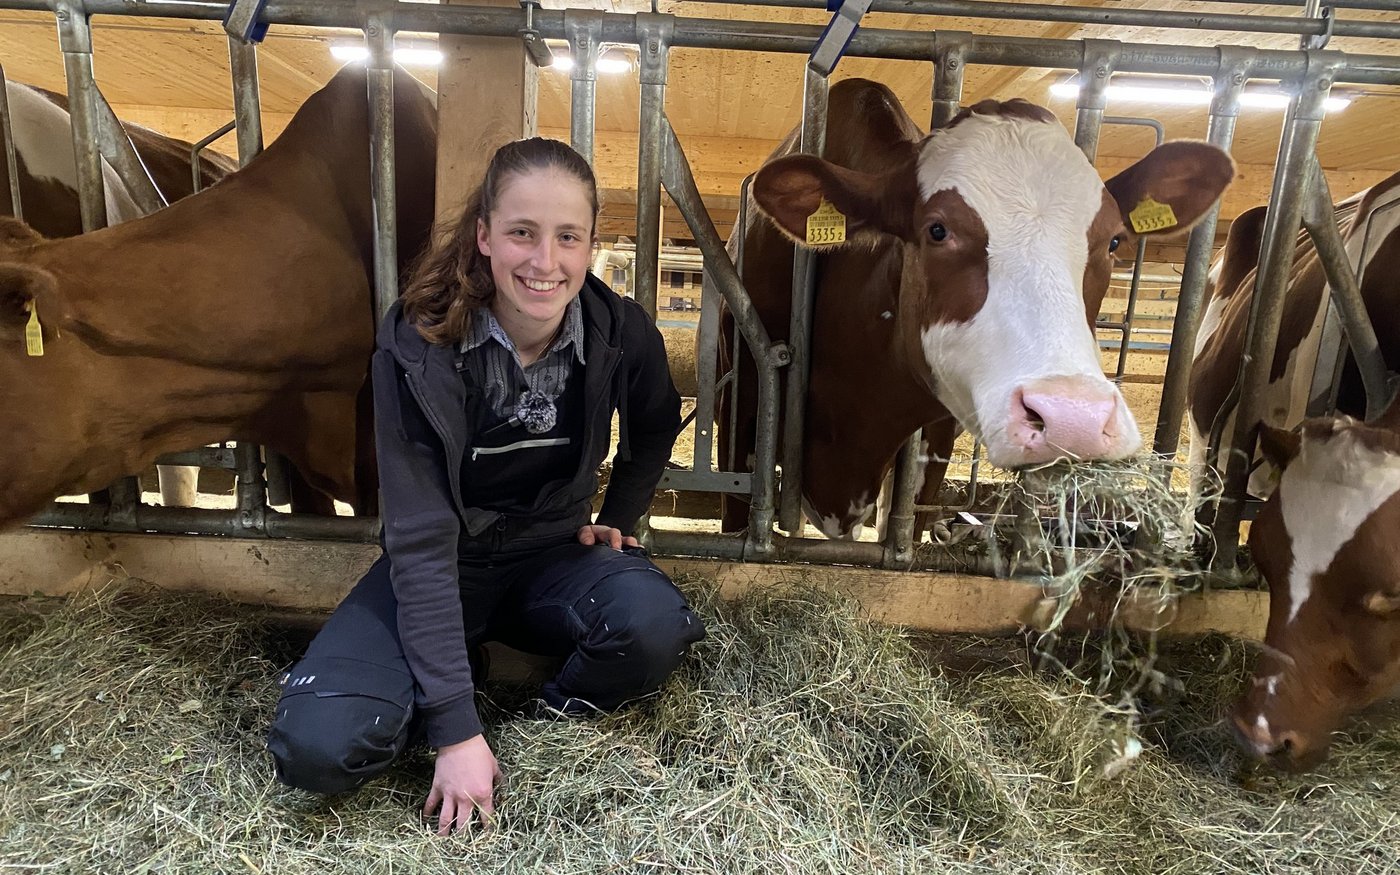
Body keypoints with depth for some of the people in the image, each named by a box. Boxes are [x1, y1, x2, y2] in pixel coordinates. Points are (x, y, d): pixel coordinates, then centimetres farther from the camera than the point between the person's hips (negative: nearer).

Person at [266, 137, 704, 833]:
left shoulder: (623, 335, -15)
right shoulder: (417, 347, -22)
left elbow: (655, 430, 11)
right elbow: (420, 540, -24)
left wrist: (618, 520, 5)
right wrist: (455, 729, -25)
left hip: (553, 554, 2)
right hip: (440, 568, -1)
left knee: (654, 625, -30)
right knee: (316, 745, -23)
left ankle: (558, 721, 2)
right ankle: (451, 671, 7)